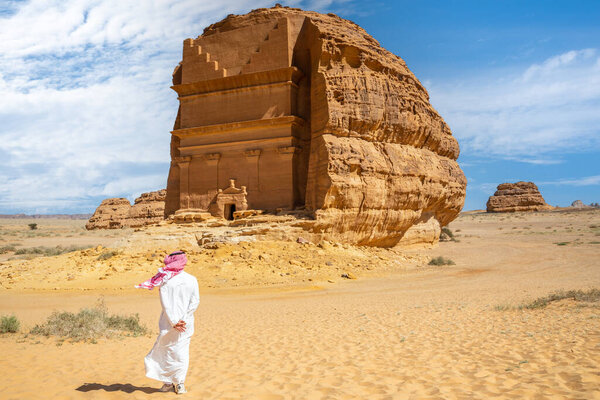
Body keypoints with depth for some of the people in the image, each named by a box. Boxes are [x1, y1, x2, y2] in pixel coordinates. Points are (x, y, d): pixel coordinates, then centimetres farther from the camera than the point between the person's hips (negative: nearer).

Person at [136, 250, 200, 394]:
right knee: (182, 351, 10)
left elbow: (165, 303, -12)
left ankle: (168, 382, 18)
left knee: (166, 350, 14)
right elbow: (195, 301, -6)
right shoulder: (192, 280, 1)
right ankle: (180, 383, 8)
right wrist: (184, 319, -5)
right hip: (185, 323, 2)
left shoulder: (165, 280, -5)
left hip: (168, 323, -1)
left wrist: (173, 321, -11)